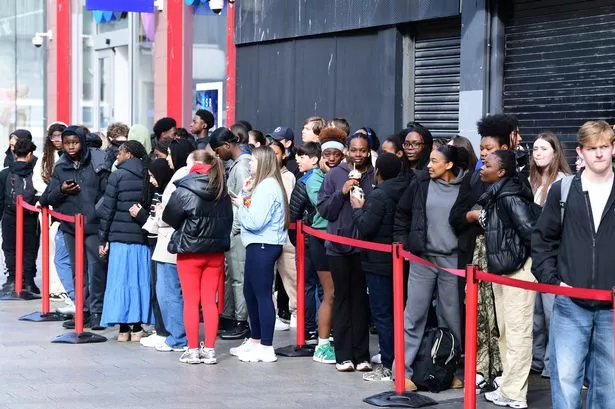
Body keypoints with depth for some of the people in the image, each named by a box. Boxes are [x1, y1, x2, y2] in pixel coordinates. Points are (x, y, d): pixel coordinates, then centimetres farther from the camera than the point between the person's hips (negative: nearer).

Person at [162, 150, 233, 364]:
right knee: (210, 301, 9)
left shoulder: (184, 190, -12)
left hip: (190, 251, -4)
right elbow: (228, 220, 10)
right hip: (216, 251, 4)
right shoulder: (222, 192, 4)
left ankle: (192, 350, 5)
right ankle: (209, 350, 9)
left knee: (191, 301, 4)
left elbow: (169, 217, -6)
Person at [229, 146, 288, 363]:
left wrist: (242, 205, -7)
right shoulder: (262, 185, 16)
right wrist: (246, 194, 2)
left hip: (263, 246, -11)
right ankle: (255, 340, 29)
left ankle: (266, 348, -3)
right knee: (250, 292, 18)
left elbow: (254, 222, -22)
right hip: (258, 245, 11)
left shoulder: (268, 186, -16)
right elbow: (252, 214, 11)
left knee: (262, 295, -7)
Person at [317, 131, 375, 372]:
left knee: (361, 298, 3)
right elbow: (323, 210, 1)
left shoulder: (375, 176, 2)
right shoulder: (335, 175, 5)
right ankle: (343, 355, 9)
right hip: (338, 246, 1)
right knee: (342, 298, 5)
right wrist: (342, 192, -11)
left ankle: (361, 355, 9)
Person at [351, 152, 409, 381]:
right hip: (399, 260, 8)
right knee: (397, 312, 15)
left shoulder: (379, 195, -17)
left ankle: (388, 366, -1)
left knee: (382, 313, -3)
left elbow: (365, 227, -20)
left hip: (379, 262, -8)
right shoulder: (403, 192, 7)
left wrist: (357, 208, -1)